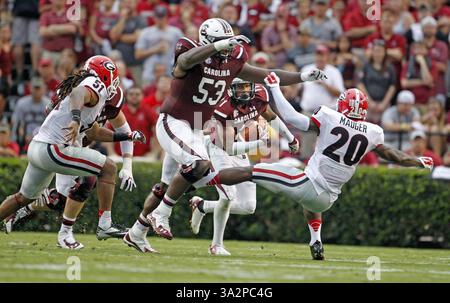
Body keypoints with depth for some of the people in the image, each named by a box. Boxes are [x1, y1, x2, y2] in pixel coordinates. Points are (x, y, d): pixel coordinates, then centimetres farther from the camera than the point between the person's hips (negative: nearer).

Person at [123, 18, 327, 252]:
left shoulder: (233, 62, 2)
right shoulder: (192, 55, -18)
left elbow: (266, 76, 9)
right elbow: (186, 59, -45)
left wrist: (303, 77, 3)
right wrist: (220, 46, -57)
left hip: (194, 129, 8)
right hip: (172, 122, -8)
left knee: (168, 185, 13)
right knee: (199, 164, -29)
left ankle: (136, 233, 28)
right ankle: (161, 214, -15)